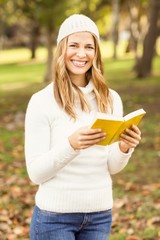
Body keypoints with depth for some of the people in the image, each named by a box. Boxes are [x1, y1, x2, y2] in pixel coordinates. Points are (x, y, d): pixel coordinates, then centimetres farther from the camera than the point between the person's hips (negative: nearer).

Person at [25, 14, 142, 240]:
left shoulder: (111, 99, 1)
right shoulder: (42, 101, -11)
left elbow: (112, 168, 4)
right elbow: (36, 172, -13)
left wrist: (124, 148, -16)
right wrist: (71, 145, -29)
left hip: (100, 214, 4)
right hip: (54, 215, -4)